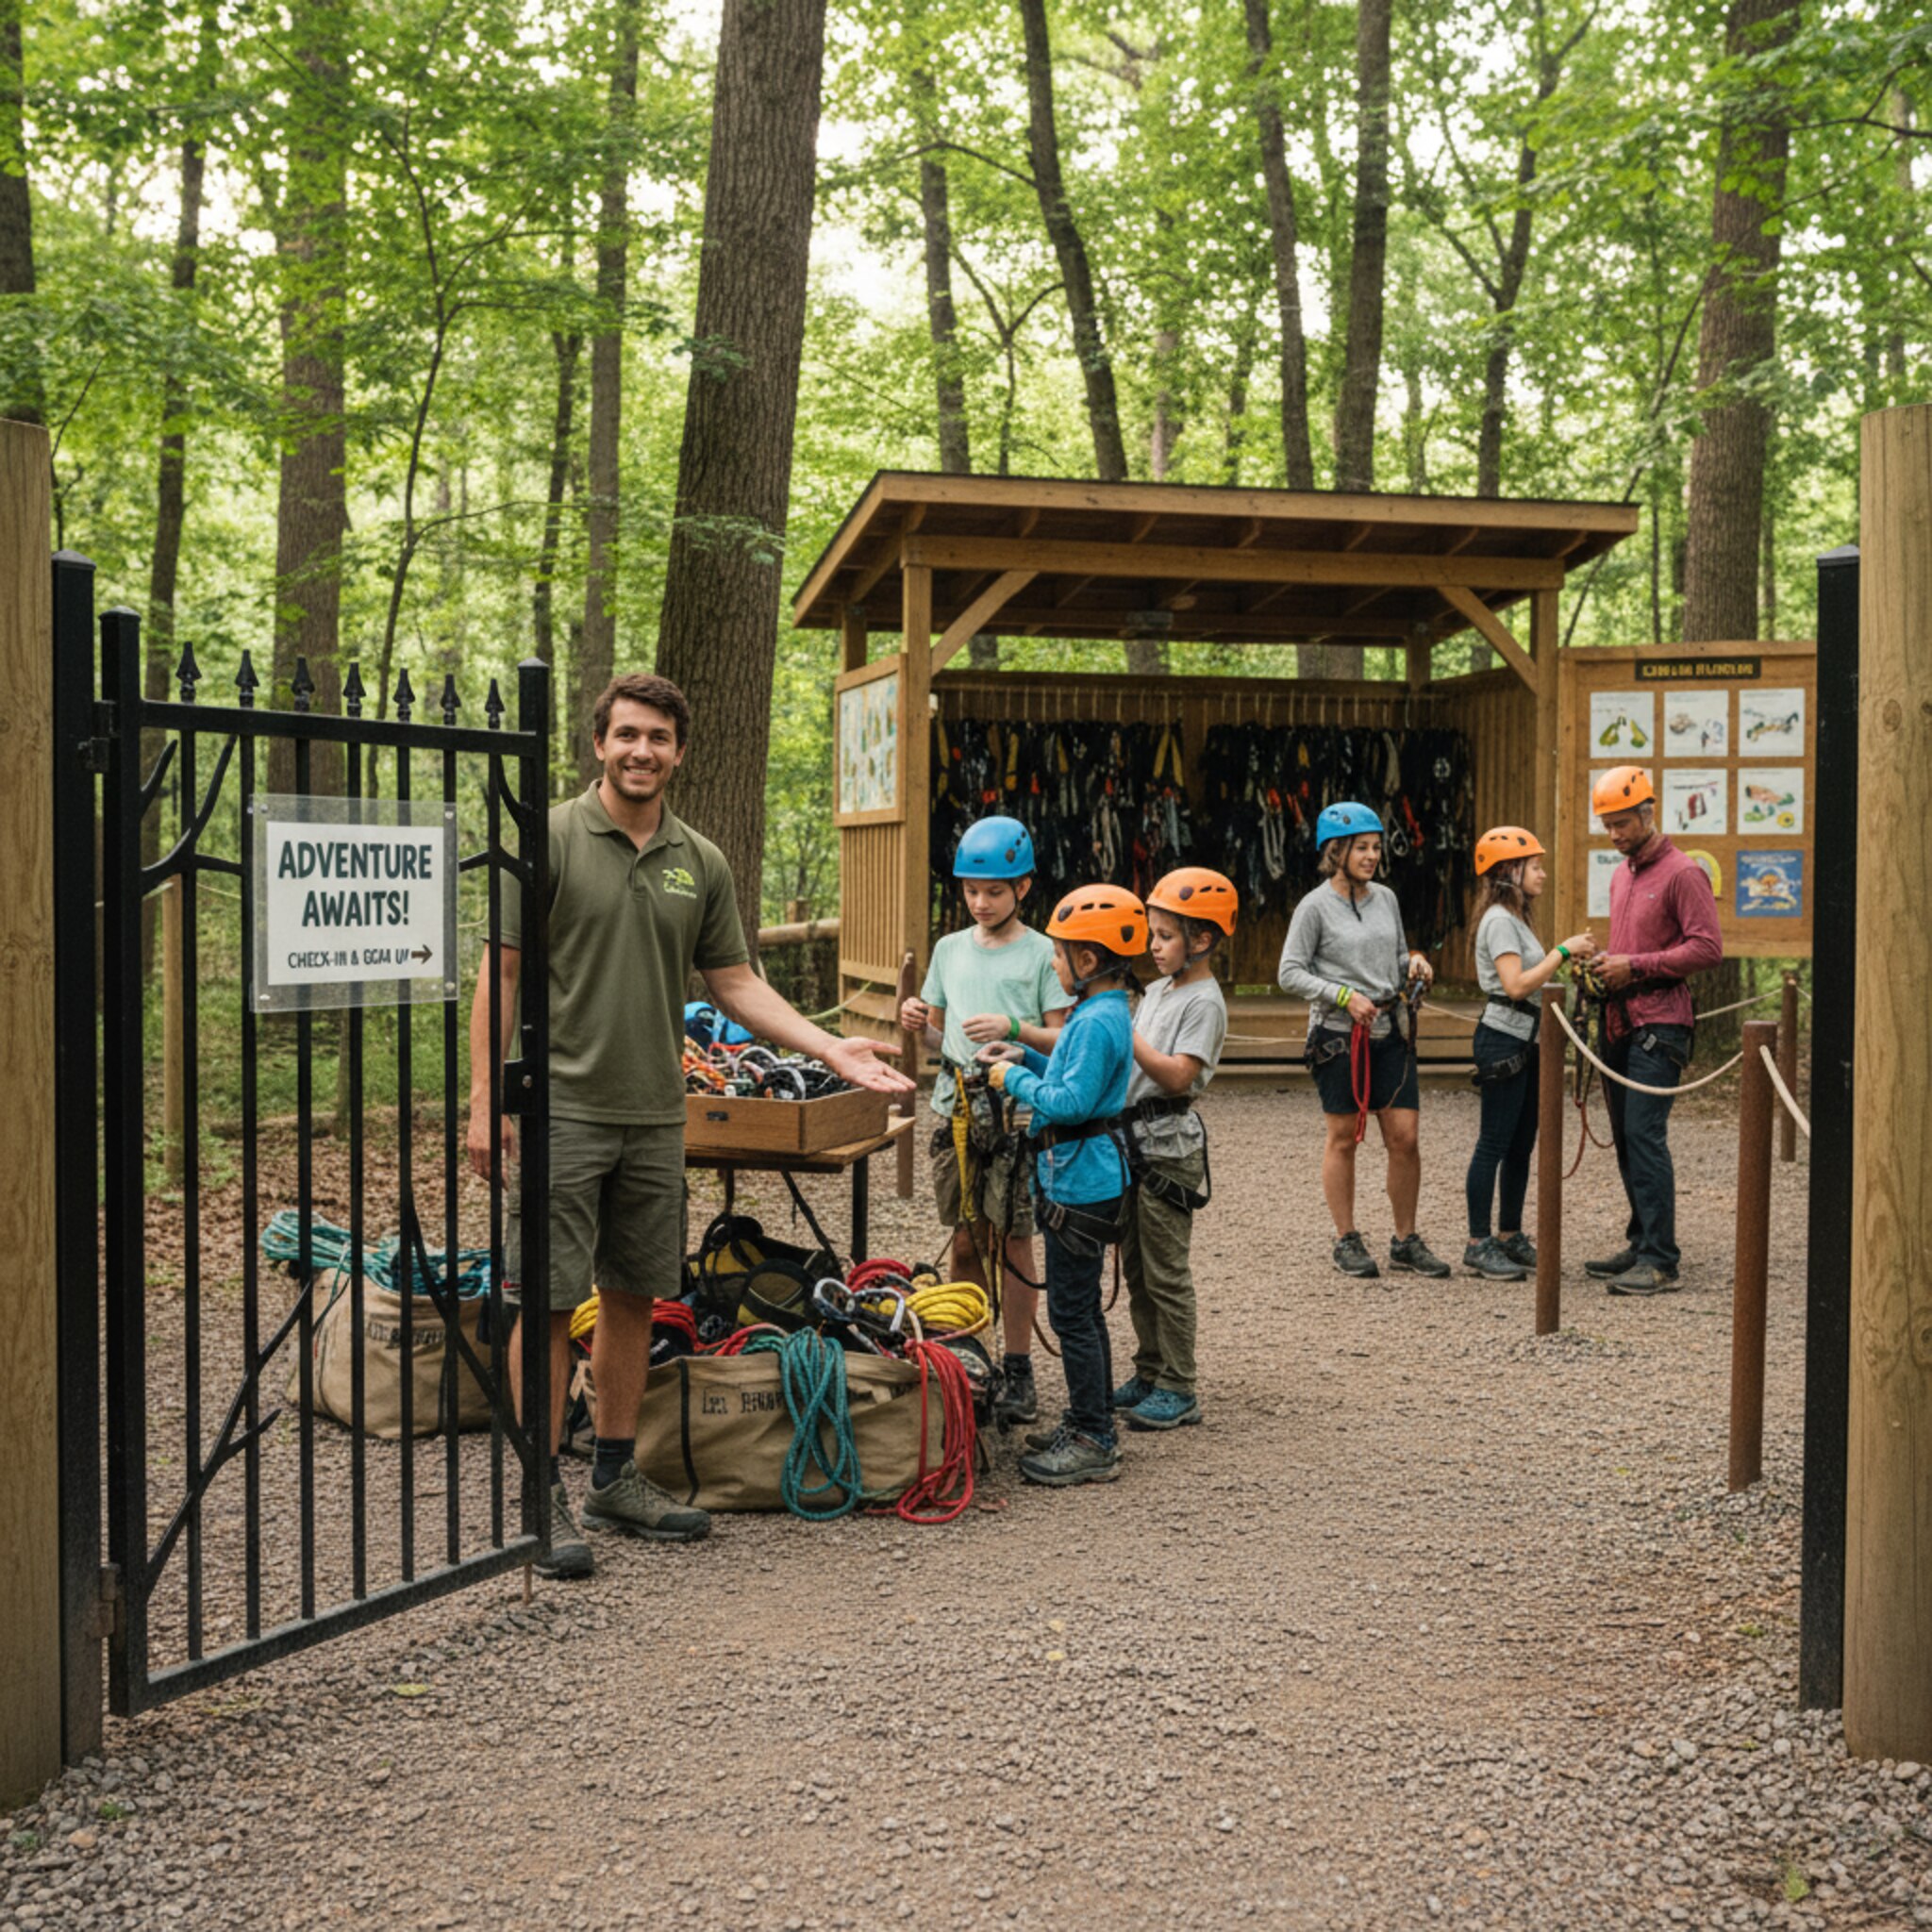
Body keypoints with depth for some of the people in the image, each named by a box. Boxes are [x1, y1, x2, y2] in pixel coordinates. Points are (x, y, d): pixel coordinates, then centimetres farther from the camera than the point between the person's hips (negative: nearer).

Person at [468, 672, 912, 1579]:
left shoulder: (701, 863, 9)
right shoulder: (551, 839, -5)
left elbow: (736, 983, 12)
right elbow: (501, 971, -6)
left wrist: (830, 1046, 0)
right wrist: (485, 1097, -12)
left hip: (654, 1115, 5)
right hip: (559, 1107, -5)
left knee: (633, 1297, 12)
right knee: (548, 1303, -2)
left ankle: (615, 1476, 25)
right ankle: (543, 1495, 8)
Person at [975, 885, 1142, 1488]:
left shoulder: (1098, 1021, -20)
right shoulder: (1105, 1013, 12)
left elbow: (1070, 1102, -26)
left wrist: (1016, 1081, -13)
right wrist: (1026, 1058, 13)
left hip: (1081, 1183, -11)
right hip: (1081, 1180, 11)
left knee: (1072, 1311, -5)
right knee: (1081, 1308, 18)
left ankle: (1092, 1443, 1)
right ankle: (1092, 1423, 27)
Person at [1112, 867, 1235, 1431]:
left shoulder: (1204, 1002, -13)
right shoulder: (1158, 990, 14)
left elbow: (1177, 1076, -22)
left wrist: (1126, 1035, -22)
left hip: (1169, 1145, -9)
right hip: (1133, 1136, 9)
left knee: (1165, 1272, -3)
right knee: (1135, 1266, 14)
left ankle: (1178, 1390, 5)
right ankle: (1148, 1374, 25)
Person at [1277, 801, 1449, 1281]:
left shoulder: (1386, 899, 11)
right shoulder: (1315, 907, -5)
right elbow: (1290, 974, -6)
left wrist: (1413, 962, 0)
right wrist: (1344, 995, -15)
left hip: (1389, 1030, 5)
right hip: (1339, 1035, -5)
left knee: (1405, 1136, 0)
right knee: (1344, 1137, 4)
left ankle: (1406, 1241, 12)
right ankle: (1347, 1241, 15)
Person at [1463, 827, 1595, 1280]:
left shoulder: (1517, 919, 19)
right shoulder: (1500, 920, -13)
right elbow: (1516, 986, -22)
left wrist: (1569, 959, 7)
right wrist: (1563, 950, -18)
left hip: (1525, 1042, 10)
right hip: (1503, 1040, -10)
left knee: (1521, 1145, 12)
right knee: (1494, 1144, -7)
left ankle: (1509, 1237, 20)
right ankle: (1478, 1245, -3)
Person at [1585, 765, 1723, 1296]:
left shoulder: (1682, 873, -8)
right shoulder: (1621, 875, 19)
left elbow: (1708, 948, -15)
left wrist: (1636, 966, -16)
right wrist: (1606, 965, 10)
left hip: (1658, 1024, -9)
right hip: (1620, 1022, 9)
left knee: (1646, 1136, -13)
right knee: (1626, 1138, 10)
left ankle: (1660, 1262, -12)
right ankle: (1641, 1245, 19)